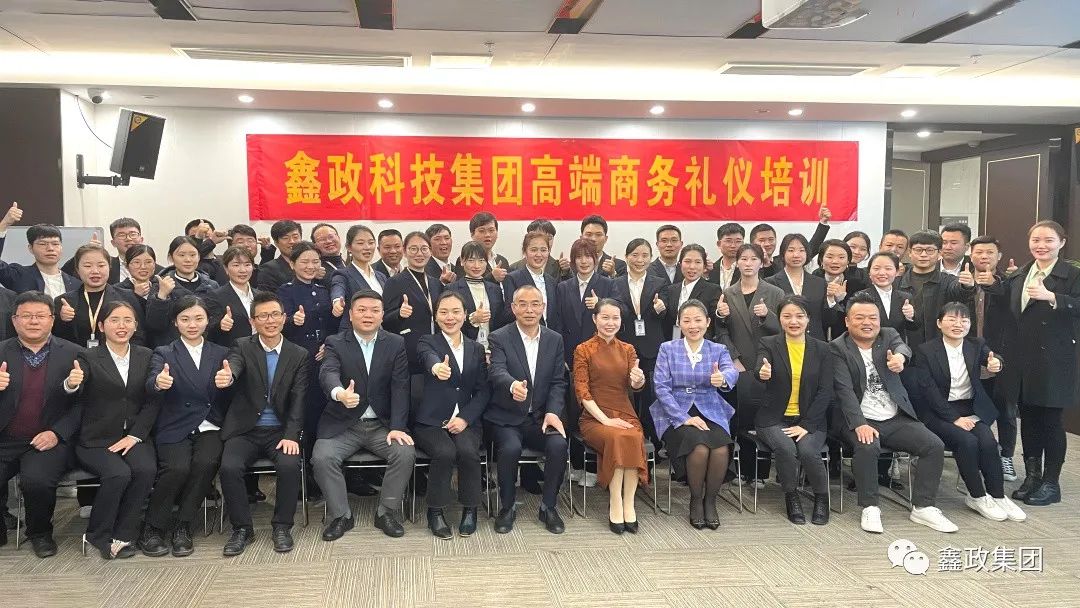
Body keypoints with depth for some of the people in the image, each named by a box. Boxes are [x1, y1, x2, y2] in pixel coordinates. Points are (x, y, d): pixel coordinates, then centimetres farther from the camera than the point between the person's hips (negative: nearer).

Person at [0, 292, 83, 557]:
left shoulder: (73, 354, 3)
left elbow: (82, 402, 1)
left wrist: (57, 433, -12)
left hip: (47, 441, -2)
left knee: (36, 480, -28)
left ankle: (40, 532, 4)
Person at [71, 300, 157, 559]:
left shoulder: (146, 356, 9)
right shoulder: (88, 358, 0)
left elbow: (151, 402, 4)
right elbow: (73, 391, -20)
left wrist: (135, 435, -8)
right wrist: (70, 384, -44)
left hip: (133, 436, 3)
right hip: (95, 439, -2)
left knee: (147, 469, -26)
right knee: (119, 473, -29)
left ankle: (123, 535, -9)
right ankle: (98, 536, -5)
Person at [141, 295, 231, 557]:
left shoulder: (221, 353, 13)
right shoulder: (164, 354, 8)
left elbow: (228, 399, 9)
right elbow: (151, 384, -13)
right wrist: (158, 383, -37)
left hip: (210, 427, 1)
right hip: (175, 428, -1)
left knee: (206, 462, -29)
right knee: (177, 467, -29)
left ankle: (182, 527, -10)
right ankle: (153, 529, -7)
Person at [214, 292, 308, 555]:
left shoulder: (299, 355, 5)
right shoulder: (242, 347, 2)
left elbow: (298, 400, -3)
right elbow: (234, 366, -22)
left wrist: (291, 435, -18)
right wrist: (227, 377, -48)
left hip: (281, 430, 0)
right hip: (245, 430, 0)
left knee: (290, 465, -28)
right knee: (229, 467, -26)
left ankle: (282, 526, -6)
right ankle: (242, 528, -5)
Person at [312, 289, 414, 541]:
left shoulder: (396, 344, 4)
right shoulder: (335, 343, 0)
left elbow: (400, 387, -5)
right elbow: (327, 373, -21)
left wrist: (397, 427, -18)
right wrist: (340, 393, -46)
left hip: (383, 425, 1)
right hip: (343, 425, 0)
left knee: (405, 453, -25)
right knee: (322, 457, -25)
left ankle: (387, 512, -3)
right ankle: (340, 515, -4)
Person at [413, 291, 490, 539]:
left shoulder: (476, 349, 14)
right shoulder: (427, 343, 4)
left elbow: (484, 391, 8)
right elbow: (429, 358, -23)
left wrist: (465, 418, -10)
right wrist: (437, 367, -49)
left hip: (465, 420, 2)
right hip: (431, 421, -2)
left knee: (468, 451, -28)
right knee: (445, 453, -30)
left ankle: (470, 510, -6)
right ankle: (436, 512, -8)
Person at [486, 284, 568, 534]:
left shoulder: (555, 340, 8)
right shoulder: (498, 338, -4)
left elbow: (558, 382, 5)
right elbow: (497, 372, -22)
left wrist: (553, 412, -13)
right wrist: (513, 385, -46)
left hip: (541, 417, 3)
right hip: (507, 418, -3)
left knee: (559, 444, -25)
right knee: (510, 448, -31)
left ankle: (549, 506, -3)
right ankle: (507, 507, -5)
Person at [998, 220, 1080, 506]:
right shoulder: (1019, 275, 14)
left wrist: (1051, 297, -32)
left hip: (1054, 360, -5)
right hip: (1022, 358, 5)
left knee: (1050, 420, 1)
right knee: (1028, 418, 11)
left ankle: (1051, 483, 13)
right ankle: (1031, 476, 24)